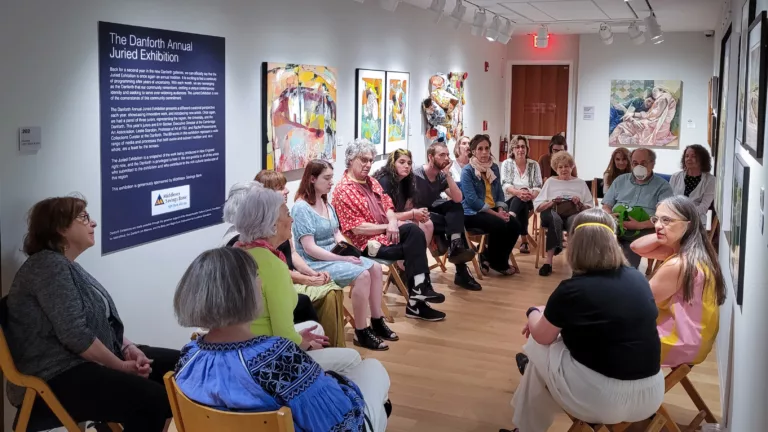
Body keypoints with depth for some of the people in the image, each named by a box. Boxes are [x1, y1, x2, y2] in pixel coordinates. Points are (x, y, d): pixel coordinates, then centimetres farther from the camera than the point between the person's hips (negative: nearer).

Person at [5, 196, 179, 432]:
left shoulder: (67, 266, 17)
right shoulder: (49, 265, -14)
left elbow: (103, 321, 18)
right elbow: (75, 334, -22)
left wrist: (128, 347, 0)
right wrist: (120, 366, -13)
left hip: (87, 360, 10)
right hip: (57, 377, -10)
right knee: (155, 401, -29)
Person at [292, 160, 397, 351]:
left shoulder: (327, 203, 10)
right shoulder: (301, 208, -18)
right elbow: (310, 249, -23)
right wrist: (342, 258, -24)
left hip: (334, 256, 9)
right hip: (315, 263, -9)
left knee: (375, 268, -1)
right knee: (362, 274, -25)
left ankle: (377, 321, 7)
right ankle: (361, 333, -16)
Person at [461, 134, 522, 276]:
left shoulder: (494, 167, 10)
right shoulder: (467, 171, -10)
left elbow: (499, 192, 13)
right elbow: (472, 200, -18)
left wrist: (501, 210, -8)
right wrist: (496, 214, -21)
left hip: (493, 210, 7)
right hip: (472, 213, -7)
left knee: (514, 225, -17)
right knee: (498, 225, -31)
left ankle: (489, 258, 0)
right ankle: (497, 263, -8)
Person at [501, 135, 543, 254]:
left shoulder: (534, 165, 7)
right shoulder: (506, 164, 4)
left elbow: (538, 187, -1)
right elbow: (505, 185, -10)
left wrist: (531, 195, -26)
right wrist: (518, 192, -31)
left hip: (528, 202, 1)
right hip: (510, 201, -1)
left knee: (522, 201, -36)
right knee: (519, 200, -36)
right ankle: (524, 241, -41)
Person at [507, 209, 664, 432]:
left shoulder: (571, 289, -14)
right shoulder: (638, 279, 3)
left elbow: (542, 336, 4)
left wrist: (533, 313, 26)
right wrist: (549, 316, 29)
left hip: (602, 401, -6)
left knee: (537, 348, 19)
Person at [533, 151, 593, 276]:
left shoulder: (580, 183, 23)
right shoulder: (550, 182, 21)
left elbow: (590, 209, 15)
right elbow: (537, 207, 12)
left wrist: (580, 204, -5)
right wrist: (552, 202, -5)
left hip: (573, 214, 1)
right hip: (554, 213, 0)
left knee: (575, 220, -40)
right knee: (555, 219, -40)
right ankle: (549, 260, -46)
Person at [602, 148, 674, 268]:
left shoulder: (662, 186, 8)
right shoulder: (620, 180, 21)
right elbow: (606, 206, 19)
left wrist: (639, 225, -18)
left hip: (642, 231, -3)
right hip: (615, 227, 3)